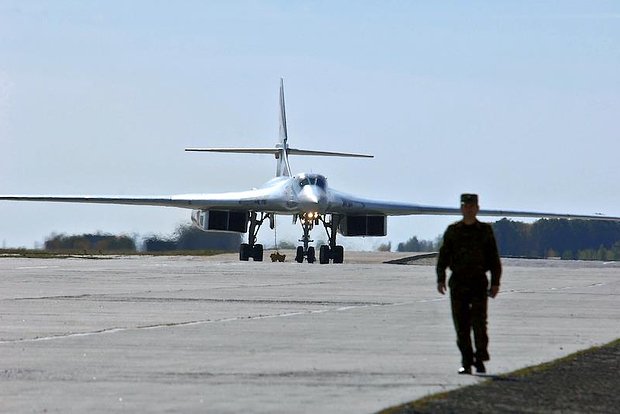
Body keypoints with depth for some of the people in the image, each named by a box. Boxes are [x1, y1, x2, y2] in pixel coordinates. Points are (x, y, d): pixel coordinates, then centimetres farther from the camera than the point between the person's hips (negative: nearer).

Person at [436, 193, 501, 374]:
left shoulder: (485, 231, 6)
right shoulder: (452, 231, 8)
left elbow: (494, 259, 6)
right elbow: (443, 256, 6)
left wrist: (495, 283, -1)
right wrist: (440, 279, -5)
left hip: (478, 283, -2)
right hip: (458, 282, 2)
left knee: (479, 322, -11)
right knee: (461, 325, 1)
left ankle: (480, 359, -2)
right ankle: (466, 362, 7)